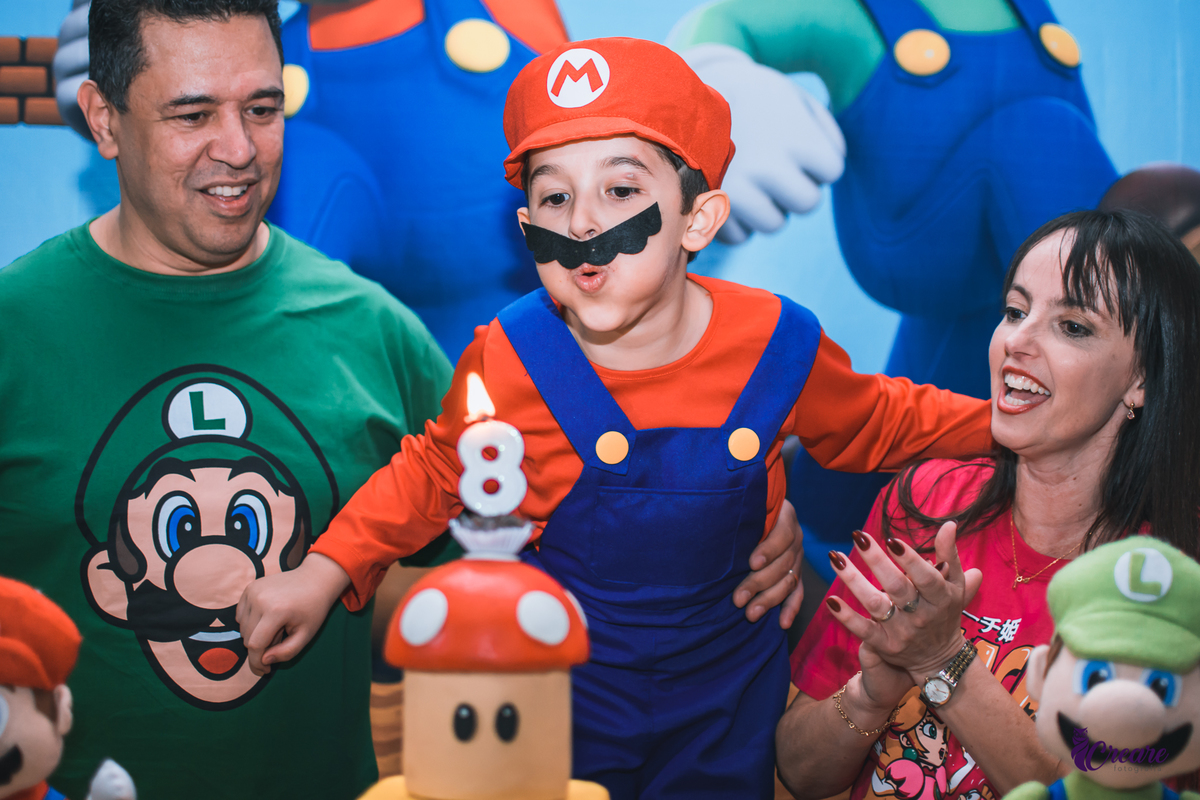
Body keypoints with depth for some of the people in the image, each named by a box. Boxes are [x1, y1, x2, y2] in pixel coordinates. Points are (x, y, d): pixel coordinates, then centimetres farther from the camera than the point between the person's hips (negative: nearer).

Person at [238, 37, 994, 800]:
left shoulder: (773, 343, -14)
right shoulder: (506, 362, -17)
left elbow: (883, 423, 6)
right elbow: (433, 475, 0)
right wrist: (325, 572, -8)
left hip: (726, 704, 1)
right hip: (563, 698, -1)